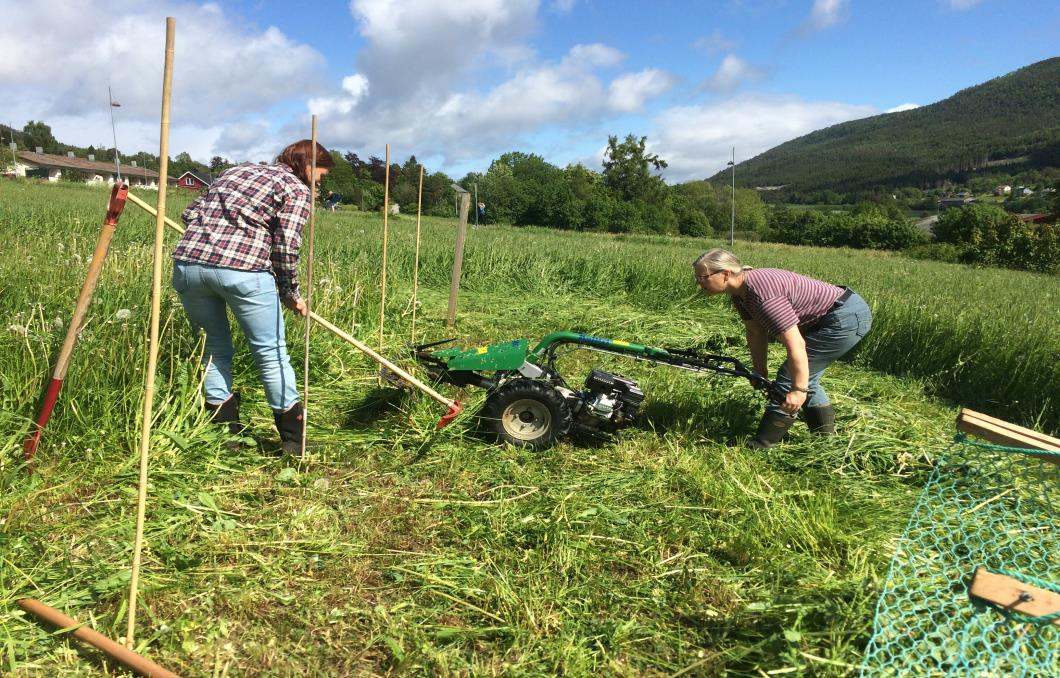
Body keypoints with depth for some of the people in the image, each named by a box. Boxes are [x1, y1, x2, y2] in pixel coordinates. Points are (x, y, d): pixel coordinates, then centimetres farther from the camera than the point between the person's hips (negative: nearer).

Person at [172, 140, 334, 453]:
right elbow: (286, 246, -3)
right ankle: (294, 438, 13)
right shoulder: (296, 189, 8)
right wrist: (290, 293, 9)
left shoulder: (238, 169, 27)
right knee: (271, 353, 6)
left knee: (214, 349, 19)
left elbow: (191, 213, 22)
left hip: (187, 262, 6)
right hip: (242, 269, -6)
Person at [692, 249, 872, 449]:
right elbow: (756, 331, 8)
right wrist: (759, 371, 11)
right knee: (804, 379, 19)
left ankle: (761, 447, -2)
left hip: (847, 318, -10)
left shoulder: (761, 293, -31)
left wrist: (799, 390, -29)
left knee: (790, 379, -9)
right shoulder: (740, 291, -1)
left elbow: (795, 344, -32)